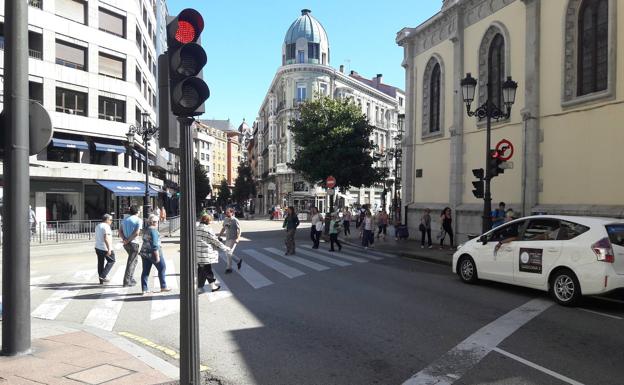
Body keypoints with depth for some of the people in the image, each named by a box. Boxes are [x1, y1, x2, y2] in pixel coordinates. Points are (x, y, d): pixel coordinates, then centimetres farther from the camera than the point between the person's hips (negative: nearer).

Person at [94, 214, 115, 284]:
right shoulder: (106, 226, -15)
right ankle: (103, 275, -3)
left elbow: (97, 238, 20)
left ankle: (101, 280, 15)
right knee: (111, 261, 5)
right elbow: (106, 238, -23)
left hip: (98, 247, 9)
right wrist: (109, 249, -24)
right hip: (105, 248, -9)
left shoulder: (97, 226, 16)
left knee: (100, 263, 10)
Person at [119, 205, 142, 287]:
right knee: (131, 262, -1)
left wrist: (124, 239, -6)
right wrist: (129, 240, -12)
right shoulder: (139, 220, -6)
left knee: (135, 259, 22)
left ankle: (131, 279, 21)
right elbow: (136, 233, -17)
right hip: (134, 243, -7)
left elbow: (120, 231, 6)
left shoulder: (124, 220, 14)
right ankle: (126, 282, -1)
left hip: (126, 244, 7)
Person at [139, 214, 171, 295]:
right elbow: (155, 244, -21)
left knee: (145, 271, 7)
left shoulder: (146, 230, 10)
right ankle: (163, 287, 13)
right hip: (153, 253, -8)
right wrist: (157, 256, -19)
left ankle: (144, 289, 9)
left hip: (144, 253, 8)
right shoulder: (153, 231, -16)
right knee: (162, 268, 7)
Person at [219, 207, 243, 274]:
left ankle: (229, 268, 5)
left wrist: (238, 238, -26)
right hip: (227, 239, 7)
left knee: (229, 253, -9)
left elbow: (239, 230, -15)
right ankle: (238, 260, 31)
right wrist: (219, 235, 14)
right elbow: (223, 228, 19)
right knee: (228, 253, 12)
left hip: (233, 239, -7)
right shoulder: (225, 220, 8)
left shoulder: (235, 220, -13)